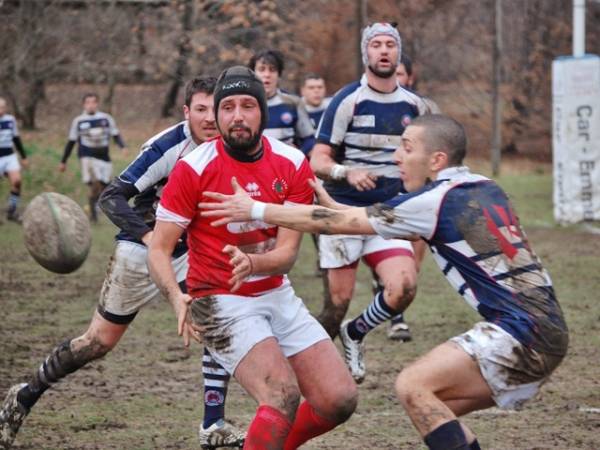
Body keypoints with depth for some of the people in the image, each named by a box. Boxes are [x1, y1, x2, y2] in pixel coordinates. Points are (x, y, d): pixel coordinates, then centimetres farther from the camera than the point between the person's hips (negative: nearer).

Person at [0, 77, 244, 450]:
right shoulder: (166, 146, -25)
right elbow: (112, 197, -25)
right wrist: (148, 235, -38)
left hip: (188, 255, 5)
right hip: (139, 254, -5)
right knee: (101, 340, 4)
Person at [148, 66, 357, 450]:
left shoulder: (293, 164, -3)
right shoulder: (194, 168, -13)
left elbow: (287, 253, -7)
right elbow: (159, 249, -10)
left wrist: (252, 264, -30)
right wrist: (178, 298, -30)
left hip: (278, 296, 5)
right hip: (222, 302, -5)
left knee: (340, 400, -2)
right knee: (283, 393, -28)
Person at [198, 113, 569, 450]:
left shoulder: (438, 200, -9)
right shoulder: (484, 189, 15)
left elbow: (340, 223, -4)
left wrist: (255, 210, 1)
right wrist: (331, 204, 27)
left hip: (522, 332, -9)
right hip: (548, 330, 9)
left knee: (414, 386, -11)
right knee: (434, 407, 14)